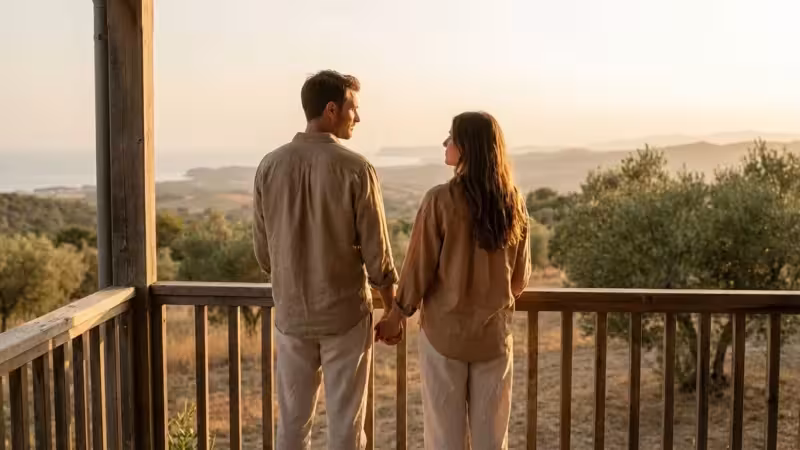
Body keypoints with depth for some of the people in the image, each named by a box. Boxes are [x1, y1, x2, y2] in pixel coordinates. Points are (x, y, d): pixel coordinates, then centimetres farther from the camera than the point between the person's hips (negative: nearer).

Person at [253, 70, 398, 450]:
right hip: (345, 314, -3)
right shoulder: (356, 169, -14)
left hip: (291, 314, 4)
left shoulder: (270, 166, -3)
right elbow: (376, 254, -10)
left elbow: (262, 251, 3)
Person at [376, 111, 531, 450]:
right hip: (494, 333, 4)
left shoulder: (441, 200, -16)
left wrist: (397, 315, 6)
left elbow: (419, 268, -9)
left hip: (444, 331, -3)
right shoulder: (513, 203, -3)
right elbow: (520, 277, 6)